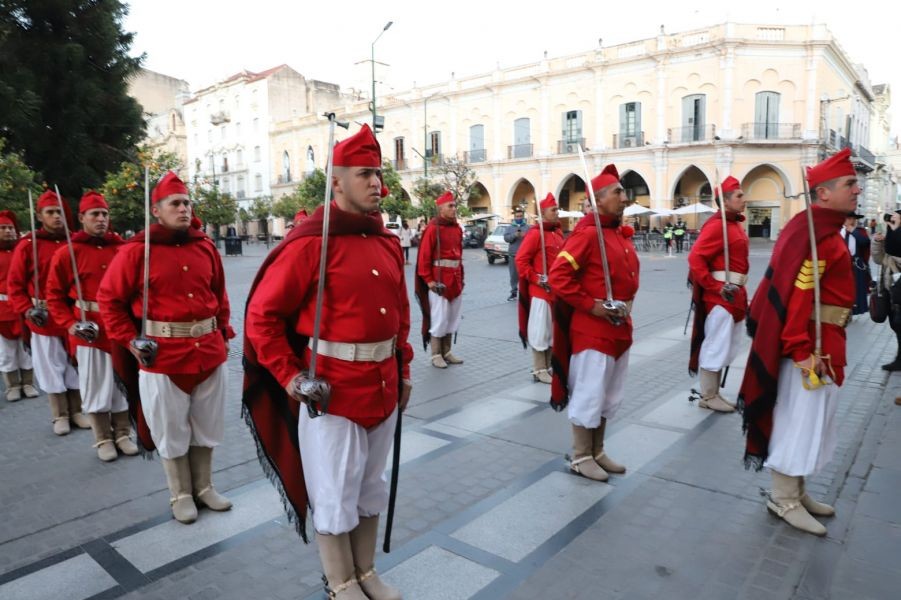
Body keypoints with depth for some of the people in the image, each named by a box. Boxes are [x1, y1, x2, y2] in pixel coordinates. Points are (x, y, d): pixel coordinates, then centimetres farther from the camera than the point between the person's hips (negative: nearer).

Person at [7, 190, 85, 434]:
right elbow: (14, 283, -1)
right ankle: (60, 416, 18)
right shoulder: (27, 245, -3)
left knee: (76, 364, 9)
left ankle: (77, 411, 22)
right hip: (44, 319, -2)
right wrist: (27, 310, -12)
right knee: (52, 366, 7)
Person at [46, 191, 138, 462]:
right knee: (95, 386, 7)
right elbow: (54, 295, 0)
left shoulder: (121, 249, 4)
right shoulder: (67, 252, -4)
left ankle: (123, 434, 26)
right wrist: (69, 324, -11)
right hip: (89, 331, -2)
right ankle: (103, 440, 21)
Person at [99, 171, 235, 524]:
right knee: (172, 431, 10)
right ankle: (181, 495, 28)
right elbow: (109, 298, -2)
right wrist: (129, 340, -8)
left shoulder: (205, 248, 6)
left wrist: (224, 332, 11)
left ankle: (204, 487, 33)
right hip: (163, 356, -4)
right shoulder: (136, 250, -7)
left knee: (206, 426, 15)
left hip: (210, 351, 4)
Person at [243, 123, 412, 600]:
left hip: (383, 387, 7)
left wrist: (403, 371, 14)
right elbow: (262, 315, -12)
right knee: (335, 495, 10)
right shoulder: (309, 243, -15)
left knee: (371, 487, 21)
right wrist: (291, 378, -15)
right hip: (331, 392, -6)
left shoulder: (388, 244, 6)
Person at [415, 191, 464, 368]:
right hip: (439, 281, -7)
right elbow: (424, 257, -13)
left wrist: (461, 277, 14)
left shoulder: (457, 229, 11)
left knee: (452, 318, 12)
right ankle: (436, 355, 10)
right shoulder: (433, 228, -11)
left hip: (455, 280, 7)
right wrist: (429, 280, -15)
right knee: (439, 319, -2)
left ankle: (447, 352, 24)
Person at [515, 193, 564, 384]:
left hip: (557, 291, 8)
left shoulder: (558, 233, 12)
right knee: (540, 330, 0)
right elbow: (521, 260, -17)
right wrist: (536, 279, -19)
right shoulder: (535, 233, -13)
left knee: (554, 329, 14)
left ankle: (549, 366, 26)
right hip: (541, 291, -8)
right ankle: (539, 370, 10)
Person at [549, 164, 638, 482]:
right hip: (592, 329, -9)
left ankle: (598, 452, 31)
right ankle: (580, 457, 17)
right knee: (589, 395, 2)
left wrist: (627, 306, 9)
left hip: (619, 328, 9)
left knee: (609, 396, 17)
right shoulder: (587, 233, -16)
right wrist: (591, 305, -20)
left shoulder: (622, 233, 11)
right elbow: (558, 277, -22)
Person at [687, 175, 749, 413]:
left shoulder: (735, 223, 15)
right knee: (716, 345, -1)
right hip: (720, 294, -10)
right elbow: (695, 258, -23)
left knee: (725, 346, 16)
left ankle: (714, 393, 27)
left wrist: (740, 292, 18)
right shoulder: (717, 225, -15)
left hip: (734, 292, 10)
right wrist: (714, 286, -22)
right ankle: (708, 397, 11)